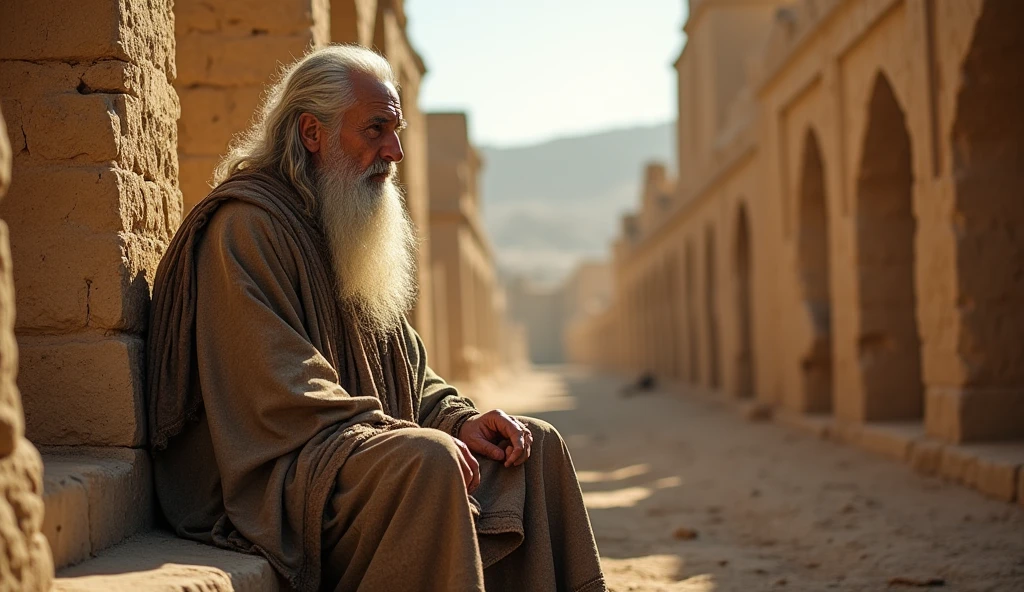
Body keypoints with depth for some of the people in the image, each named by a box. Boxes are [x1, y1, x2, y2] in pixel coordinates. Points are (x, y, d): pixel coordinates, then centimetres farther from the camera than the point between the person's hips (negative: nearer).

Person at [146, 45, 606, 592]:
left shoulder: (348, 231, 20)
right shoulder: (246, 227, -12)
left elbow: (407, 373, 20)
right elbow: (285, 399, -20)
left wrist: (460, 419, -1)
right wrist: (418, 439, -21)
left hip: (364, 453, 10)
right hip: (270, 480, -10)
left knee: (537, 448, 2)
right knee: (430, 459, -34)